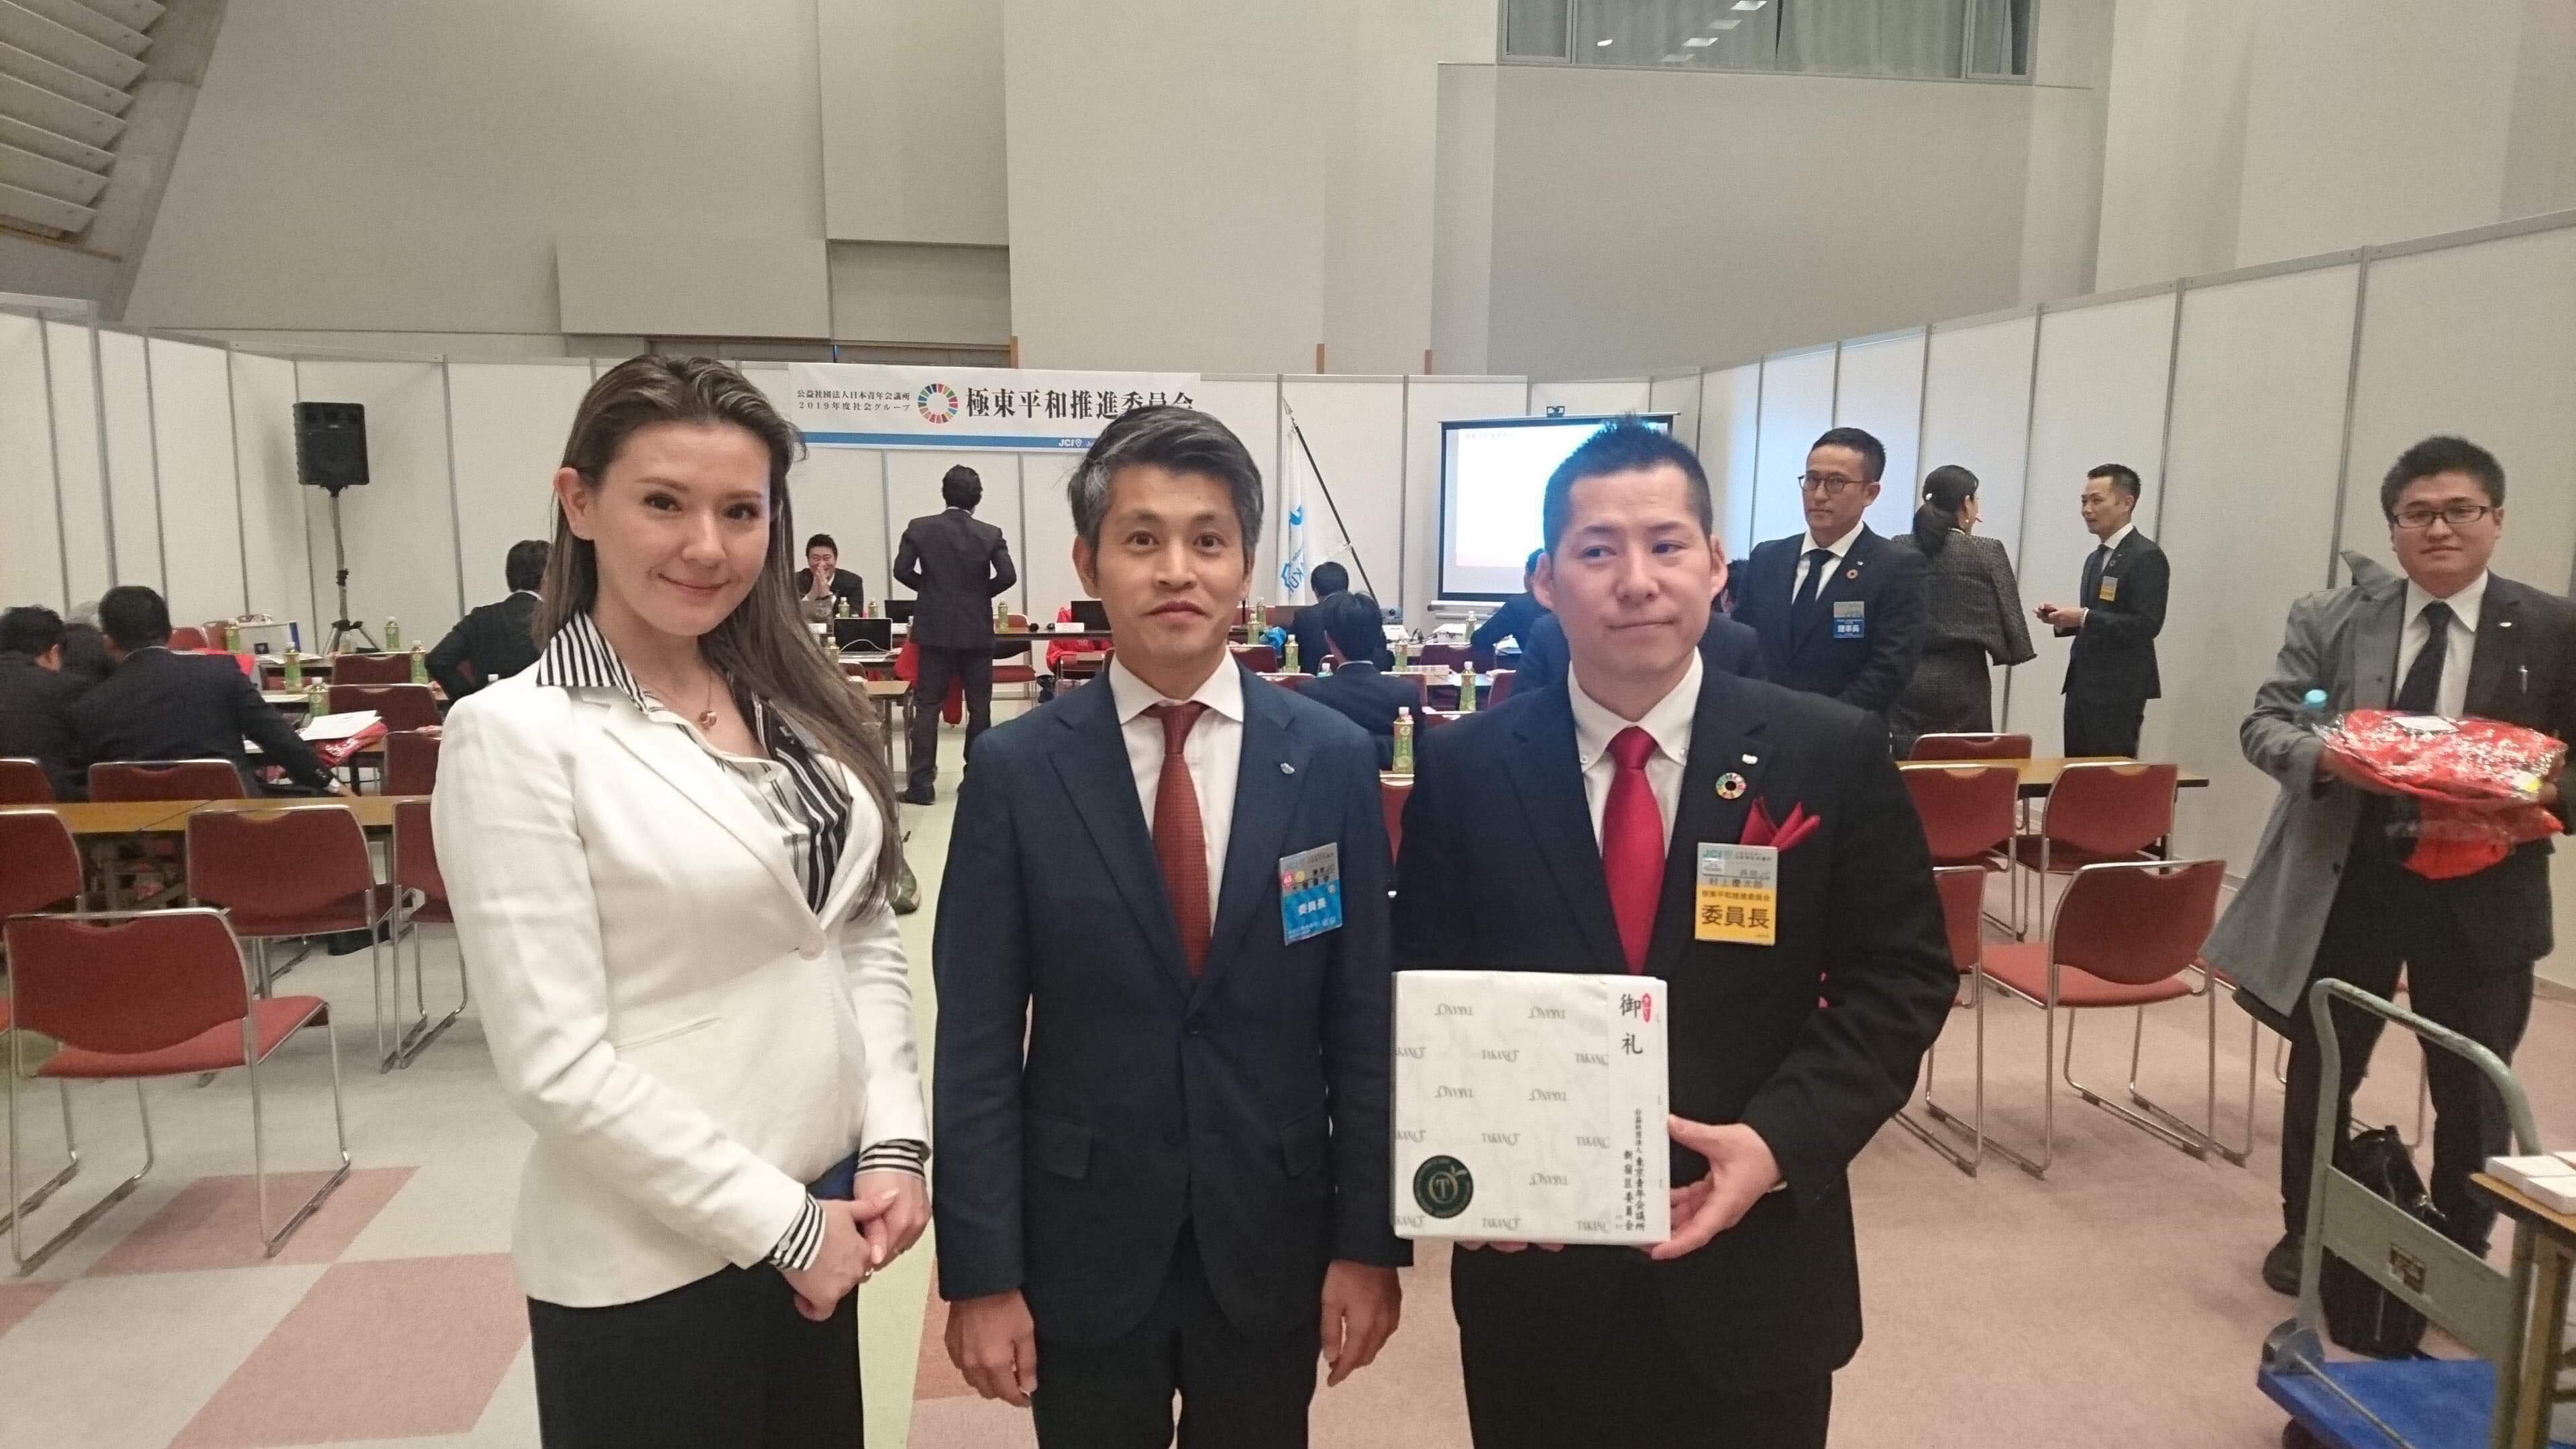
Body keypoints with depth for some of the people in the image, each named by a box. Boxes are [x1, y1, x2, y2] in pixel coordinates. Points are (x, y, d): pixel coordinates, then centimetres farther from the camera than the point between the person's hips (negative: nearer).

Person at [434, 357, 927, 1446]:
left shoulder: (793, 703, 3)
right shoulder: (517, 735, -15)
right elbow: (556, 1063, -17)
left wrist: (894, 1143, -4)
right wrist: (781, 1222, -14)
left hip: (823, 1221, 6)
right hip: (646, 1264, -5)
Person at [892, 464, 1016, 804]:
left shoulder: (919, 528, -2)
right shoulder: (990, 534, -4)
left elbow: (902, 571, -6)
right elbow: (1007, 576, -12)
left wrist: (930, 587, 11)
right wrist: (981, 593, 6)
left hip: (934, 630, 0)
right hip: (977, 632, 0)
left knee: (927, 706, 2)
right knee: (979, 707, 10)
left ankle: (922, 782, -4)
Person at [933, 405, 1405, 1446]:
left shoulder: (1334, 761, -5)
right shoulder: (1015, 772, -8)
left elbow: (1365, 1019, -2)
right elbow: (977, 1042, -6)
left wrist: (1370, 1239, -1)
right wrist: (981, 1273, -7)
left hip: (1272, 1244, 1)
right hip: (1080, 1247, -1)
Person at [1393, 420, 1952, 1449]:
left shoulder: (1833, 754, -5)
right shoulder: (1463, 768, -4)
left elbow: (1901, 978, -3)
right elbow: (1423, 993, 1)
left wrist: (1781, 1140, -15)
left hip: (1752, 1279, 0)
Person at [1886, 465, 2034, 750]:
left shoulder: (1898, 549, 1)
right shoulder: (1987, 552, -6)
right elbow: (2009, 621, -4)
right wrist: (2012, 650, 14)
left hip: (1905, 680, 3)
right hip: (1961, 681, -2)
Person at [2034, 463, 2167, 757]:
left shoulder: (2147, 556, -11)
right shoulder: (2095, 558, 17)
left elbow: (2147, 624, -20)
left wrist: (2084, 617, -21)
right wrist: (2065, 619, 4)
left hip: (2119, 690, -8)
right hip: (2083, 685, 8)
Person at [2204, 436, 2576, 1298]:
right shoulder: (2331, 619, 1)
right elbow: (2264, 722, -3)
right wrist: (2327, 756, -23)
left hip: (2481, 888, 0)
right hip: (2347, 880, 1)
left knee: (2472, 1087, 13)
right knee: (2321, 1069, 14)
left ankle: (2461, 1253, 34)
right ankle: (2306, 1233, 33)